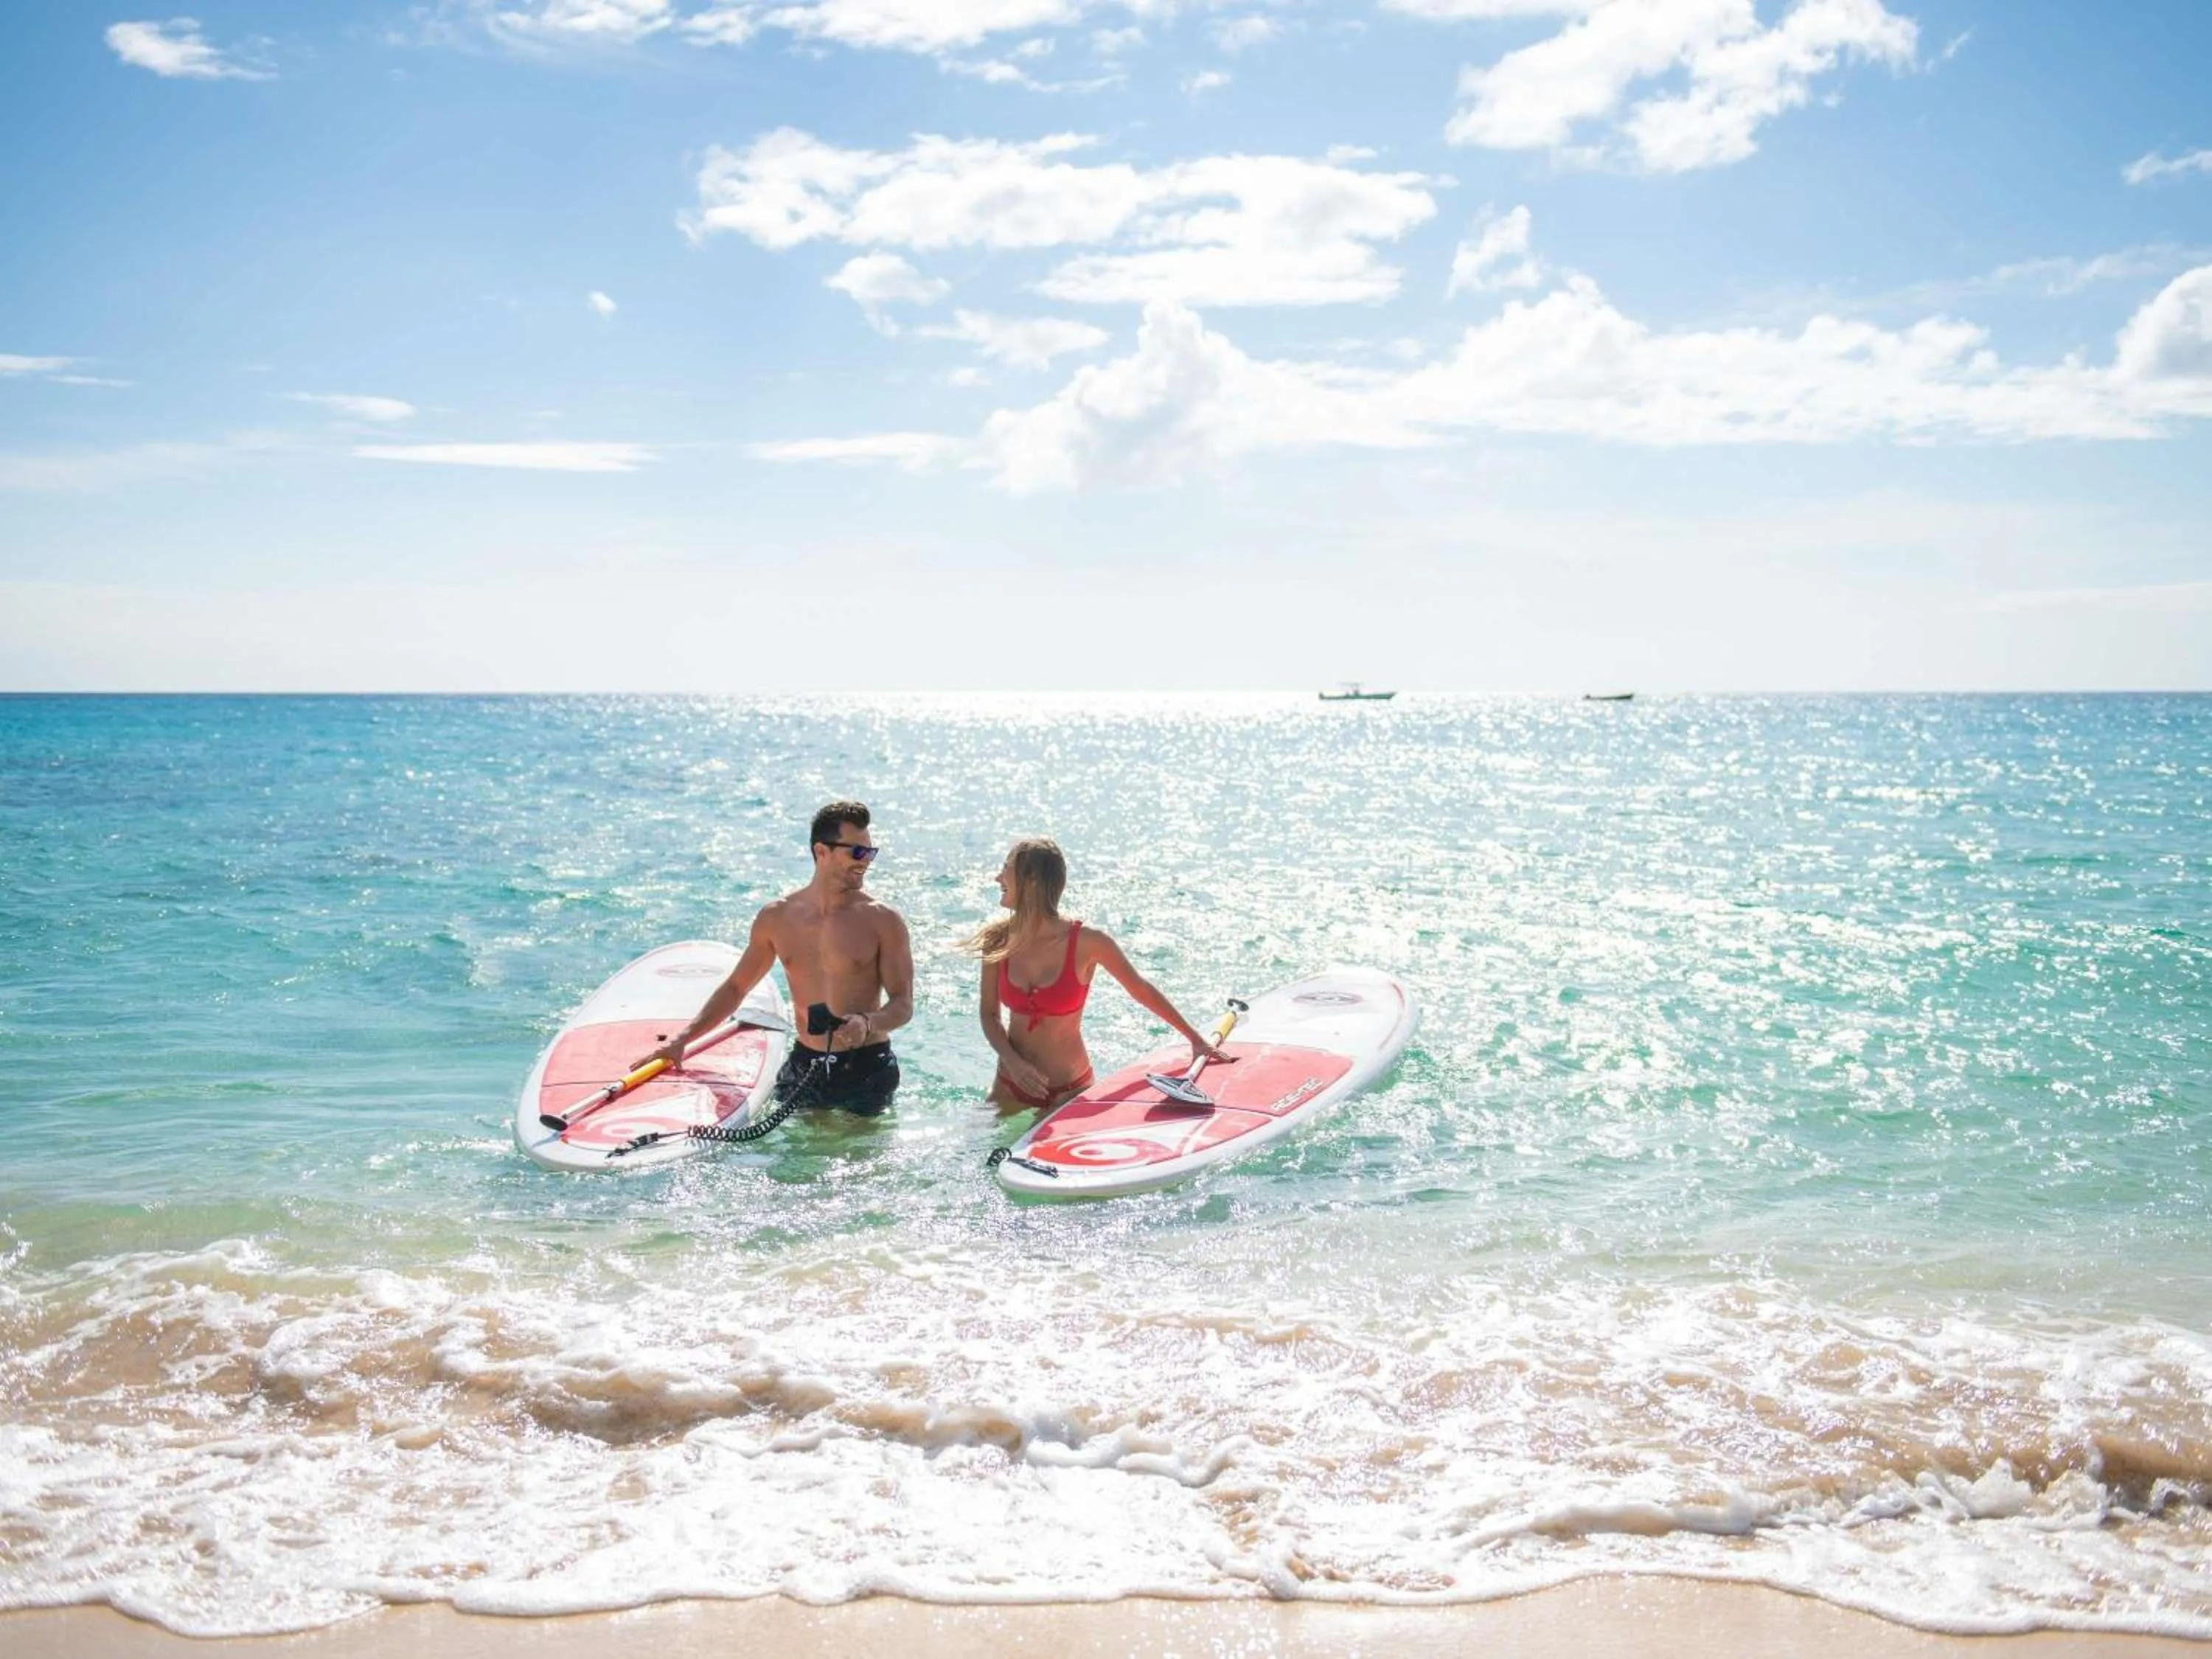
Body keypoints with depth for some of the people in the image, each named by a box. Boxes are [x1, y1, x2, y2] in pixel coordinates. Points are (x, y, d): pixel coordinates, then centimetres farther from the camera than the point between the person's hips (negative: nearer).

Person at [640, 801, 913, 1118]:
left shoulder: (882, 922, -5)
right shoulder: (777, 918, 4)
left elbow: (903, 1004, -5)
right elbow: (736, 987, 15)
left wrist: (867, 1024, -27)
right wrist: (682, 1039, 8)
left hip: (867, 1070, -3)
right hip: (804, 1066, 3)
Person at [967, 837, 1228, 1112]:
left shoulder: (1086, 943, -15)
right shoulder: (998, 941, -6)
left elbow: (1141, 990, -2)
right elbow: (990, 1014, 3)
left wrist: (1195, 1039, 2)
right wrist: (1012, 1061, -15)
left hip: (1069, 1090, -3)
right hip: (1011, 1087, 3)